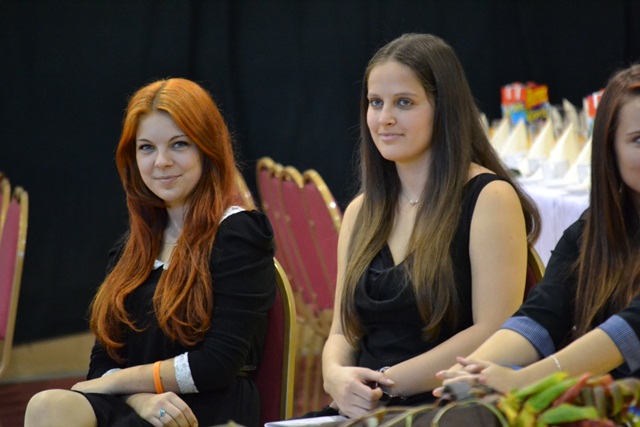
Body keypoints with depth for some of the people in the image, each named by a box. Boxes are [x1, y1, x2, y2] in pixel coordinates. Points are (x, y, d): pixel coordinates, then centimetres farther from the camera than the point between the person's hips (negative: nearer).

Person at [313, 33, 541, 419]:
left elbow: (494, 332, -11)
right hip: (367, 412, 6)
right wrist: (336, 376, -7)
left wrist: (387, 382, -14)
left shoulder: (489, 199, -3)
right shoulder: (361, 213, 16)